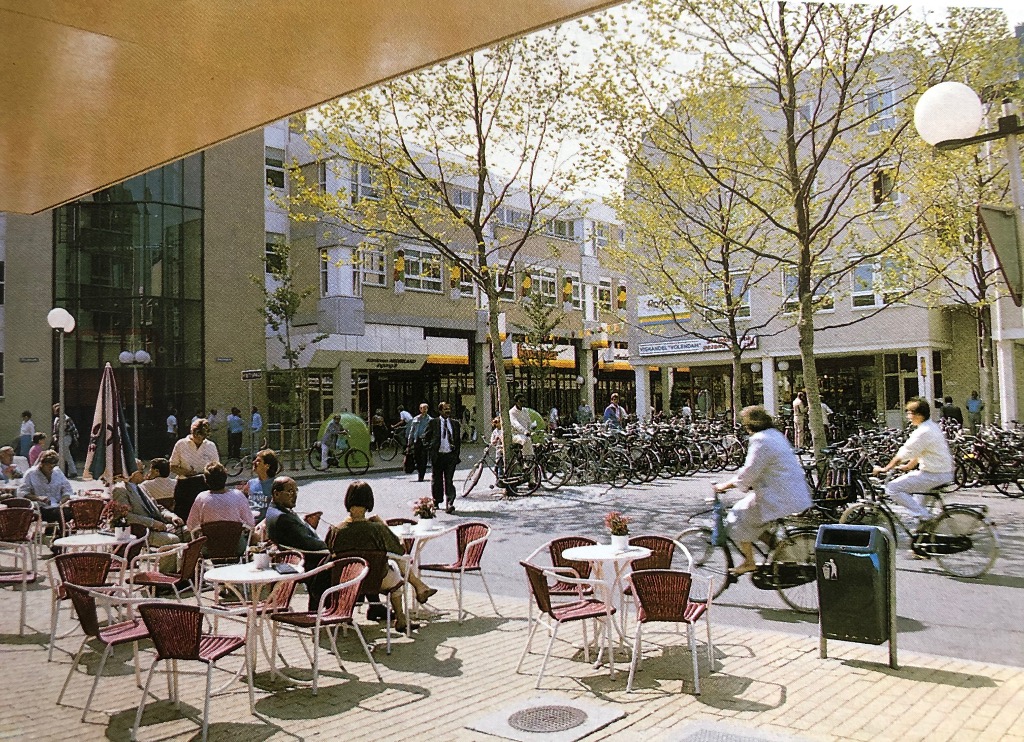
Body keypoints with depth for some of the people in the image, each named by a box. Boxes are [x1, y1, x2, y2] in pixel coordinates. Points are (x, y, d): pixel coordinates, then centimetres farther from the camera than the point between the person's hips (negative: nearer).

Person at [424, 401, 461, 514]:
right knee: (436, 481, 9)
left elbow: (458, 439, 17)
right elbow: (426, 439, 4)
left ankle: (449, 504, -11)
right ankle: (436, 501, 26)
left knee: (449, 481, -7)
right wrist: (431, 451, -5)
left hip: (451, 455, 1)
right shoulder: (433, 423, 1)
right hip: (437, 456, -1)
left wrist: (457, 452, 7)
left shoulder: (455, 423, 10)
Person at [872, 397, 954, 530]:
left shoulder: (923, 432, -19)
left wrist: (884, 469, -5)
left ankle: (923, 516, -9)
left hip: (934, 475, -10)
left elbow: (902, 455, -16)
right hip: (945, 472, 10)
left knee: (892, 488, -10)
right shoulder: (932, 427, 12)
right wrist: (908, 467, 28)